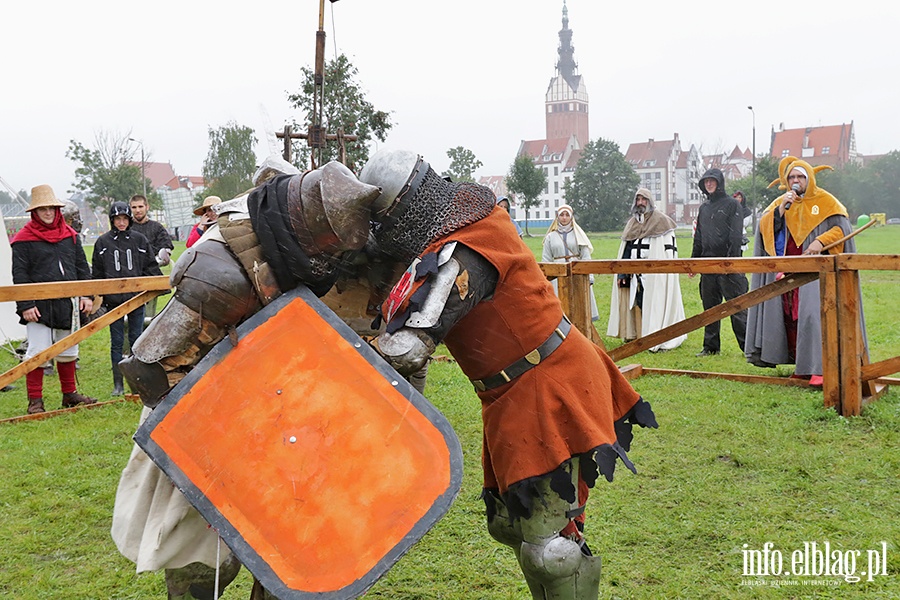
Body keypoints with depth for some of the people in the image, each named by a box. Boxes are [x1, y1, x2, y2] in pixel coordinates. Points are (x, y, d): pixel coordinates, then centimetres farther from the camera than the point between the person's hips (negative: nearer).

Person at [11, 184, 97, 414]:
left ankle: (69, 394, 28)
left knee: (68, 351, 14)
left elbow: (82, 267, 14)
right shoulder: (24, 239, -5)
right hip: (39, 306, -5)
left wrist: (87, 295, 6)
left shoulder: (70, 235, 9)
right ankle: (35, 400, 5)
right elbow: (20, 275, -7)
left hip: (68, 304, 5)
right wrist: (25, 306, -14)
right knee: (38, 352, -4)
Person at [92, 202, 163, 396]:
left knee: (136, 339, 6)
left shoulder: (139, 240, 5)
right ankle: (118, 384, 11)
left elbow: (151, 267, 8)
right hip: (113, 300, 0)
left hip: (136, 298, 0)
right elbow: (97, 273, 7)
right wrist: (100, 295, 4)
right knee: (117, 342, 5)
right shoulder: (103, 242, 4)